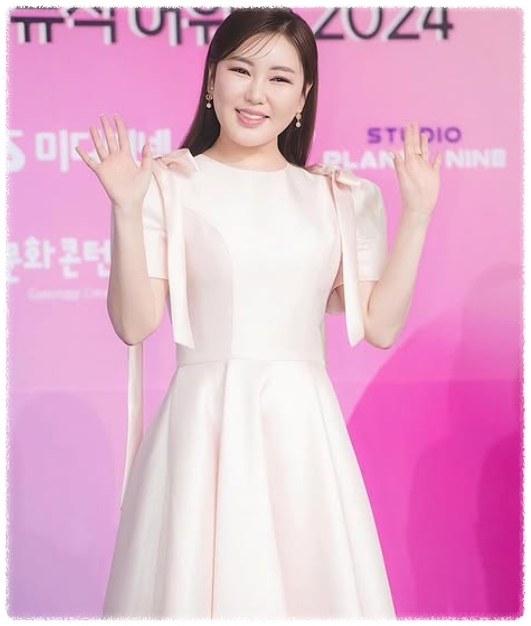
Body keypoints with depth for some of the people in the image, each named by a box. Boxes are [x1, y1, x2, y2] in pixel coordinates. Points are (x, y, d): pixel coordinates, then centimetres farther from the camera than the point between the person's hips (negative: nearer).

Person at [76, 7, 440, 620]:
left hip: (303, 430, 3)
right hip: (204, 427, -3)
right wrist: (126, 210, -14)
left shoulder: (339, 197, 10)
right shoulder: (170, 185, 0)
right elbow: (135, 323, -6)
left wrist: (417, 213, 2)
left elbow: (381, 326, 5)